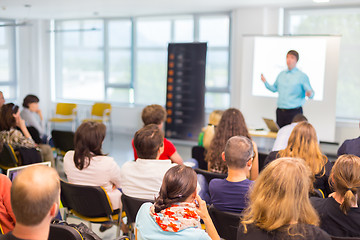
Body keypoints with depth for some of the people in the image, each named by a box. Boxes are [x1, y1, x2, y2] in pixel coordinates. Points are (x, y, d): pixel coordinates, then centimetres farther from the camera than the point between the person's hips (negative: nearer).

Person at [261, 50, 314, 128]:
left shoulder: (302, 76, -1)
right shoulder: (281, 74, 13)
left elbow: (311, 94, -1)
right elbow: (274, 88, 23)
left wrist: (310, 94, -23)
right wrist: (265, 82, 10)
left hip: (294, 112, -4)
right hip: (280, 111, 5)